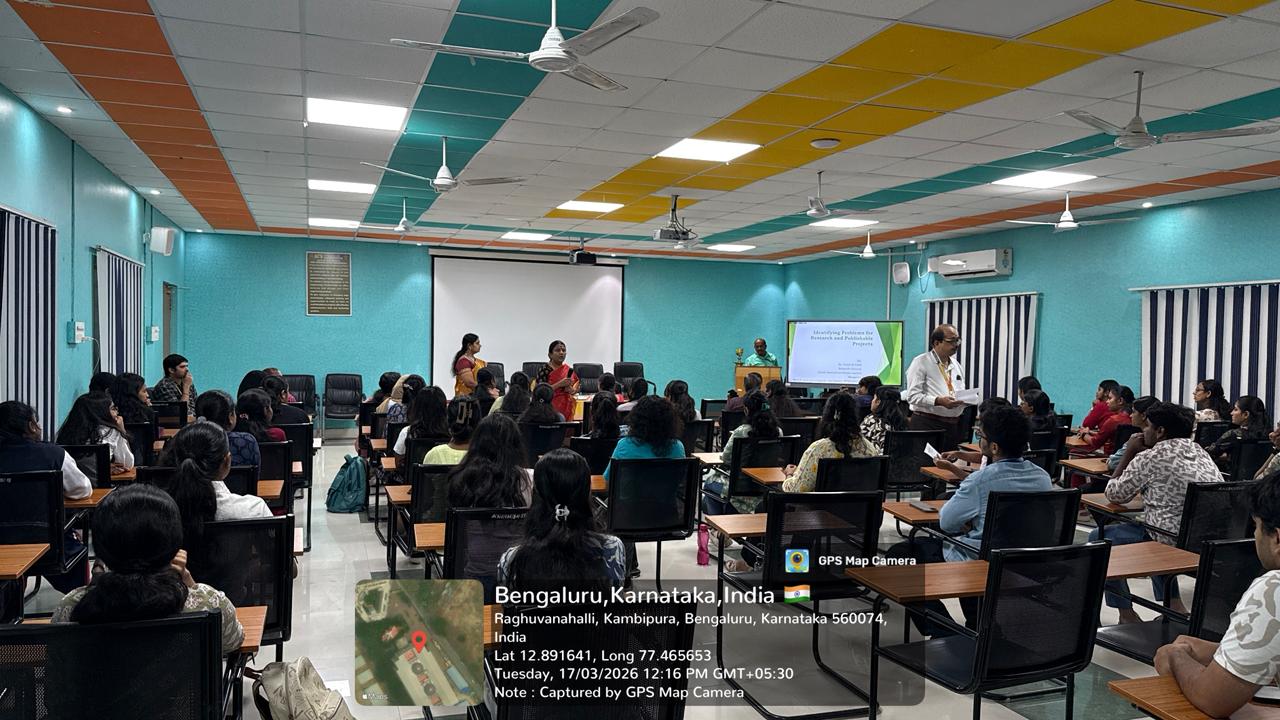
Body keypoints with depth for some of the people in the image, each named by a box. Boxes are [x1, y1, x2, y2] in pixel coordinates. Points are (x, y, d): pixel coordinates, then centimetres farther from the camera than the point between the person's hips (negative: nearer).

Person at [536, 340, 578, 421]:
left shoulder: (568, 369, 11)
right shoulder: (545, 369, -3)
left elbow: (576, 383, 20)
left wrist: (572, 390, -3)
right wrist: (559, 384, -17)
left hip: (567, 407, 4)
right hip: (551, 408, -4)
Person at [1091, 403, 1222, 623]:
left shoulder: (1151, 457, -11)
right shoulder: (1200, 452, 11)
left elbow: (1115, 494, -1)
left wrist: (1129, 452, 9)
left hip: (1175, 542, -8)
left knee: (1099, 538, 9)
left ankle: (1127, 615, 13)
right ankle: (1176, 607, 29)